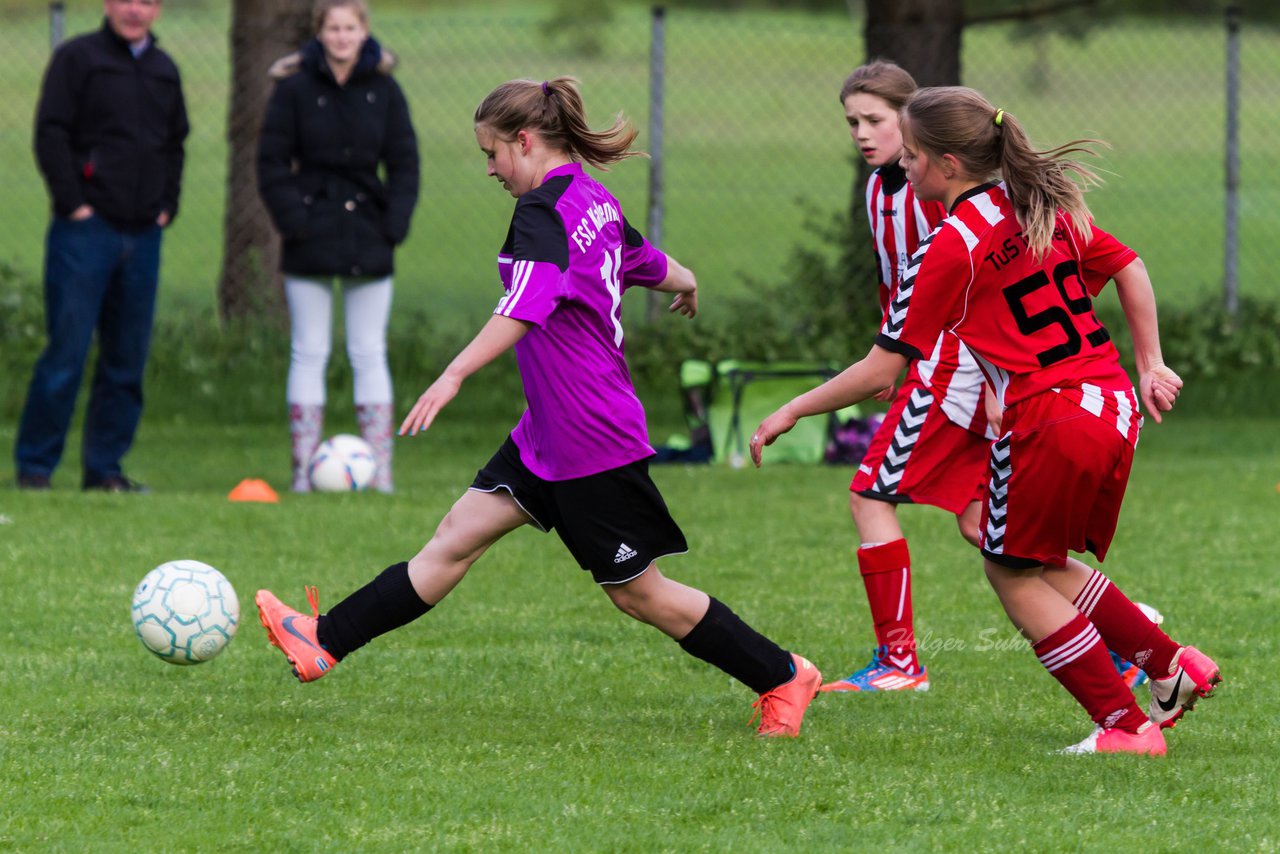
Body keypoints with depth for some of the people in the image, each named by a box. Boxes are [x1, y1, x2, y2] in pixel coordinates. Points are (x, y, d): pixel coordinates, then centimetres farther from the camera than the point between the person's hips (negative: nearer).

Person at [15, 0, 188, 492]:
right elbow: (51, 133, -7)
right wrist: (72, 202, -13)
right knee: (67, 350, -8)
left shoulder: (164, 70, 16)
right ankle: (34, 466, -2)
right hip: (86, 230, -6)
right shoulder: (77, 58, -2)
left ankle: (104, 468, 12)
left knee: (128, 359, 5)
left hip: (143, 232, 6)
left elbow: (176, 143, 24)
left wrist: (168, 205, 11)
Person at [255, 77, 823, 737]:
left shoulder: (543, 212, -19)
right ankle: (327, 641, 6)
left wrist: (454, 375, -47)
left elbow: (523, 308, -36)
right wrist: (684, 283, 52)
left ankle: (783, 677, 11)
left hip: (593, 441, -10)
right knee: (457, 535, 6)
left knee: (636, 593, 1)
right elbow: (648, 264, 28)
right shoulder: (594, 201, 8)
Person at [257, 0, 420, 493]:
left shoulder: (383, 91, 4)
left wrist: (393, 225, -5)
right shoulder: (295, 90, -2)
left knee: (369, 355, 3)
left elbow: (404, 164, 6)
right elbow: (272, 162, -2)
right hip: (311, 241, -2)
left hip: (368, 239, 2)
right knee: (308, 355, 1)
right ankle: (303, 472, 2)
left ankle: (379, 471, 5)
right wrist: (294, 221, -12)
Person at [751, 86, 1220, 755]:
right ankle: (1171, 665, 18)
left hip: (1049, 420, -8)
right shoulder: (1045, 207, 10)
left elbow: (881, 370, -10)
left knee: (1015, 574, 8)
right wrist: (1150, 364, 21)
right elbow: (1130, 267, 19)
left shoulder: (950, 248, -12)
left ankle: (1127, 725, 4)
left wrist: (791, 412, 0)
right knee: (1043, 565, 22)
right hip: (1114, 407, 8)